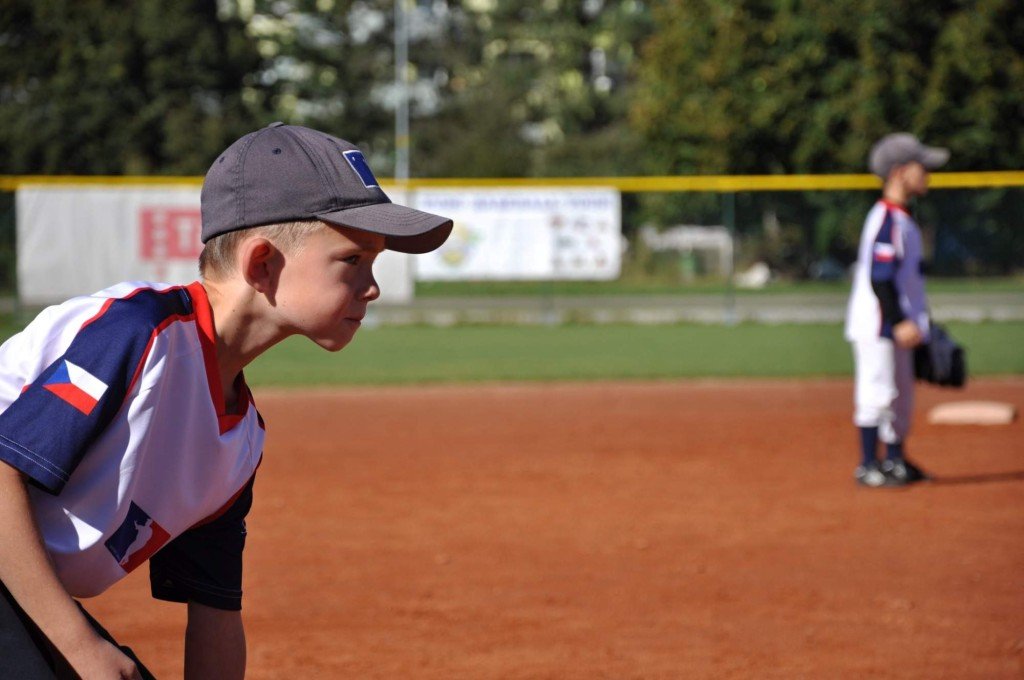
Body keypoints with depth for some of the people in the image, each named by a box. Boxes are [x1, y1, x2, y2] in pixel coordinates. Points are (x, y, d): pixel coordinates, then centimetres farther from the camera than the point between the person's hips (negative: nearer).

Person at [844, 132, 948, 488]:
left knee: (901, 392, 16)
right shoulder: (886, 220, -17)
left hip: (898, 325, 10)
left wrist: (914, 321, 21)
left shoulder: (903, 219, 14)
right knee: (877, 391, -6)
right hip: (877, 324, -10)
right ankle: (868, 465, -1)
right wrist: (898, 323, -24)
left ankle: (895, 460, 26)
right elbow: (878, 278, -22)